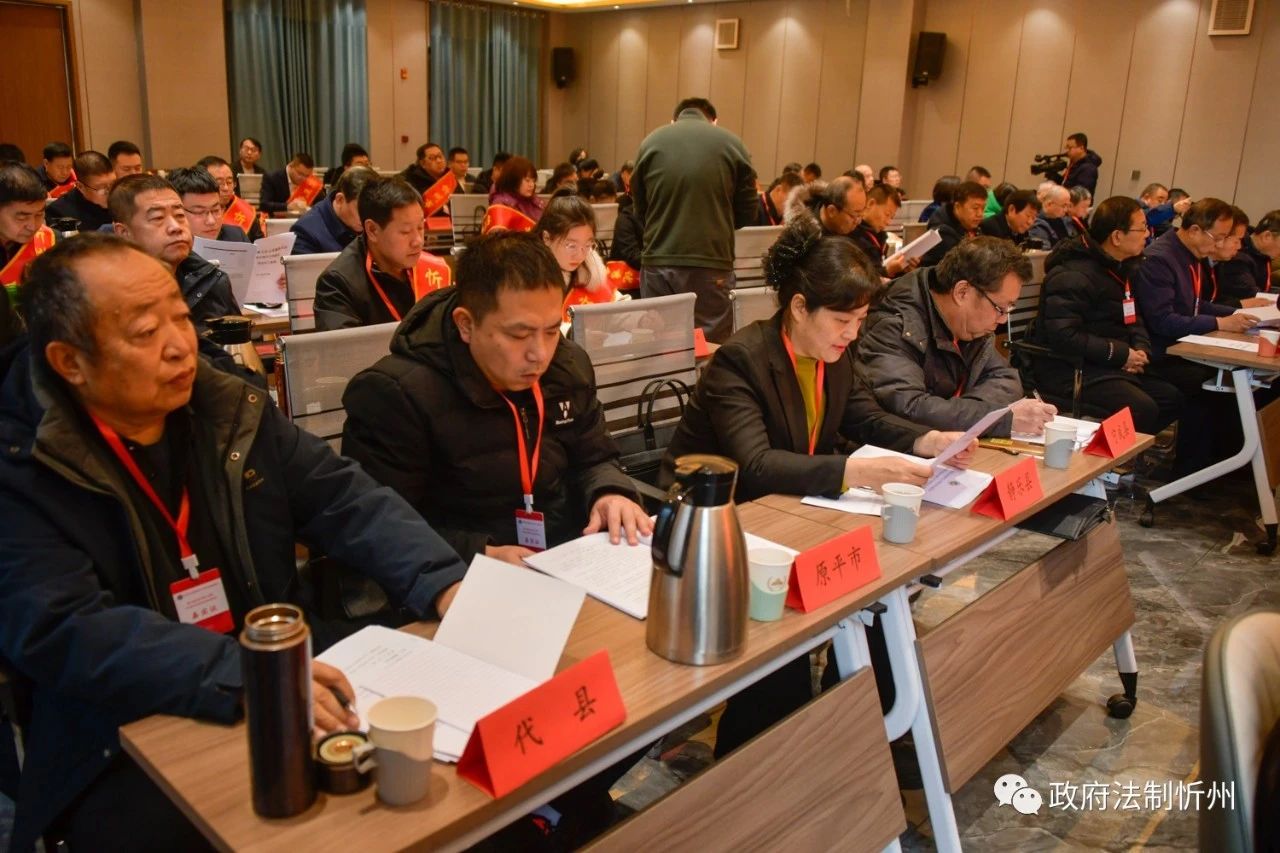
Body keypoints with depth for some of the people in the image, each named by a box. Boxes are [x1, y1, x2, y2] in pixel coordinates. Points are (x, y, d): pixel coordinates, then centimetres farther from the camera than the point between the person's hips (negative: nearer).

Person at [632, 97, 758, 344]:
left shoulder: (651, 141, 8)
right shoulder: (731, 143, 3)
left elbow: (639, 209, 13)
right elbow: (748, 214, 6)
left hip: (658, 263, 2)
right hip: (711, 264, -2)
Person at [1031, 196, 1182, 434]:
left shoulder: (1122, 269, 15)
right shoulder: (1073, 275, -19)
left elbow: (1132, 319, 24)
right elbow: (1064, 336, -27)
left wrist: (1141, 349, 0)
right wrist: (1121, 354, -19)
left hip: (1110, 368, 10)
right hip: (1070, 373, -10)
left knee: (1172, 397, 1)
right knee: (1141, 409, -27)